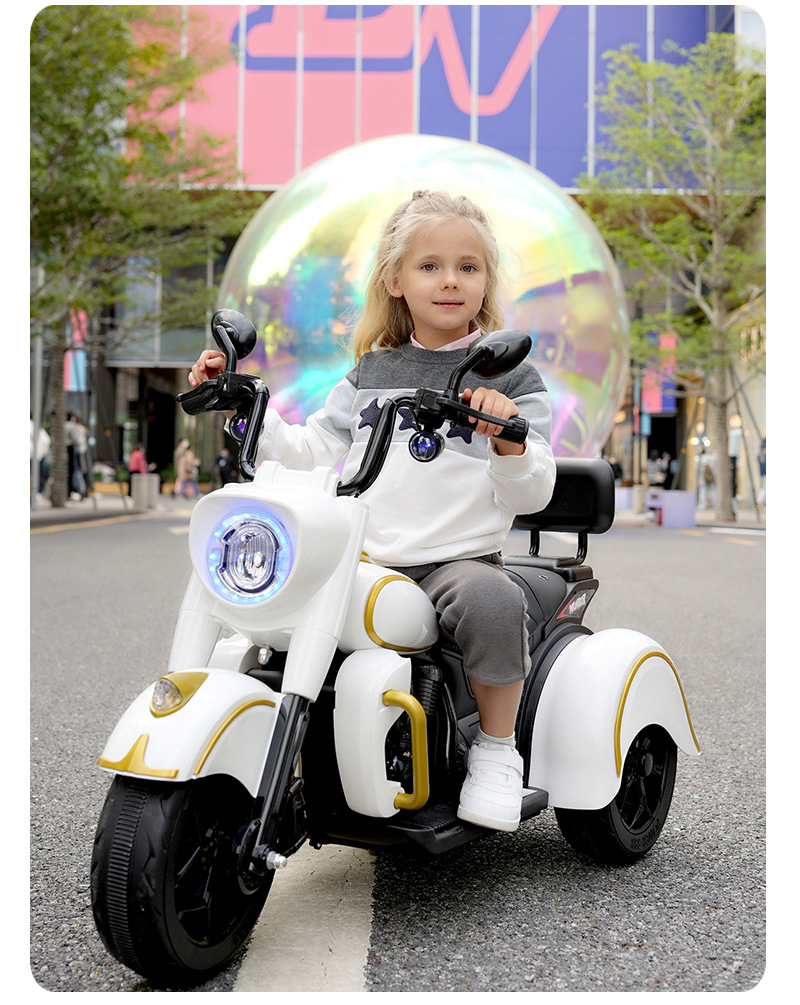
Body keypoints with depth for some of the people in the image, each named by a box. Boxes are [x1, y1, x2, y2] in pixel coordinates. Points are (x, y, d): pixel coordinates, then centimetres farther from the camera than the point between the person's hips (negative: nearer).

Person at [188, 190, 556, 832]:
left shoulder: (508, 377, 5)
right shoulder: (370, 375, 18)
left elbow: (531, 497, -2)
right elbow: (309, 457, 17)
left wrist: (510, 439, -22)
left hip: (458, 558, -4)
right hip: (361, 560, 4)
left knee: (493, 602, -35)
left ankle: (497, 749, -12)